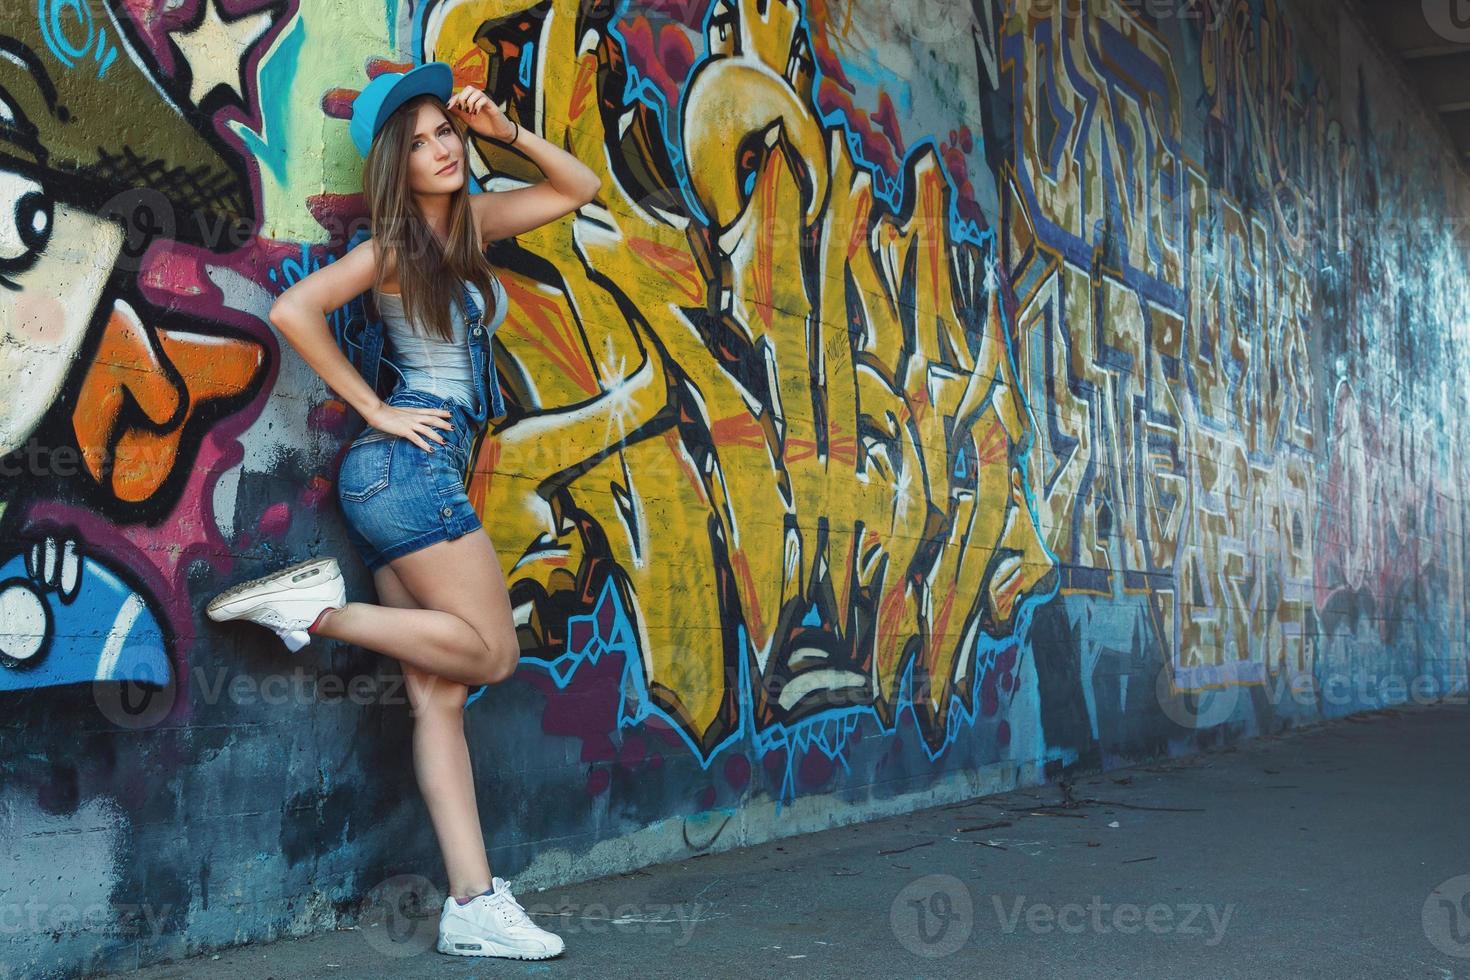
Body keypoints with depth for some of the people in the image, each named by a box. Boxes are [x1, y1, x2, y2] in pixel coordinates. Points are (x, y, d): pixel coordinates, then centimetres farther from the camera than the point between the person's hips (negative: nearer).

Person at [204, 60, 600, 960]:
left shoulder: (472, 221, 16)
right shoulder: (393, 248, -4)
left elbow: (581, 187, 24)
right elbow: (292, 310, -16)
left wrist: (506, 130, 10)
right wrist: (374, 410, -12)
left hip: (412, 480, 7)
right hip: (410, 464, -7)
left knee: (439, 694, 1)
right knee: (491, 653, -8)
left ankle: (474, 906, 1)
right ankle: (319, 609, -3)